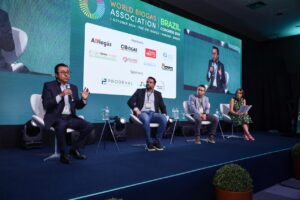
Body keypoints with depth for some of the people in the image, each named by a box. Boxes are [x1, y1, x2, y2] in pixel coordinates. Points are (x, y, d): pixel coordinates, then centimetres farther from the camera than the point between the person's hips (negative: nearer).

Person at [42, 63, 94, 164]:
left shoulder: (73, 87, 14)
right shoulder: (49, 86, 1)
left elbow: (77, 106, 15)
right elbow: (46, 105, -11)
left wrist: (83, 99, -7)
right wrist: (60, 95, -22)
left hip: (70, 117, 5)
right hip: (56, 117, -5)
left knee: (89, 126, -16)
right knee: (62, 125, -38)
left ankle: (74, 149, 3)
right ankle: (63, 154, -16)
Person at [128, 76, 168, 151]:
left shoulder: (158, 94, 20)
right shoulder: (139, 91, 15)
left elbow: (162, 106, 17)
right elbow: (130, 101, 6)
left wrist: (164, 114, -3)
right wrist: (136, 110, -11)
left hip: (153, 113, 3)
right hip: (143, 113, -2)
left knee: (164, 119, -31)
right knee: (146, 119, -40)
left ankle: (157, 142, -16)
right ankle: (149, 143, -24)